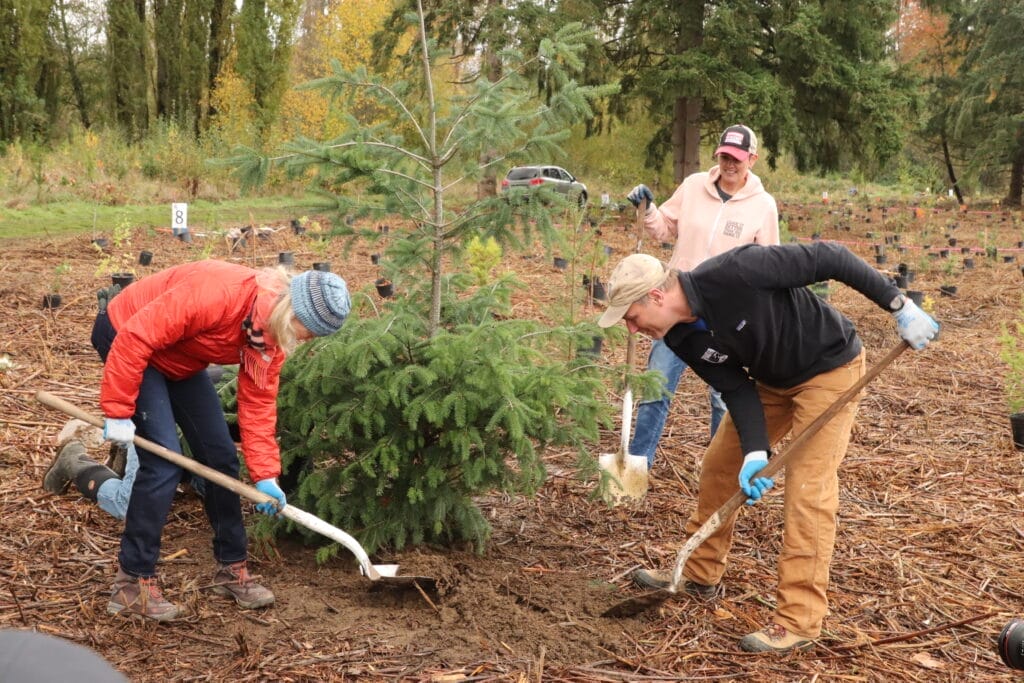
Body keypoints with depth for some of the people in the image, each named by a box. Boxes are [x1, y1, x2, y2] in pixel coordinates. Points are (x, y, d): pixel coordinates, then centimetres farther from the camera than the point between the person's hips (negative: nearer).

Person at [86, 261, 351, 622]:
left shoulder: (273, 334, -12)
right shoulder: (217, 292, -38)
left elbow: (258, 402, -7)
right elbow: (136, 337, -34)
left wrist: (265, 475, -13)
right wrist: (118, 412, -29)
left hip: (180, 360, 8)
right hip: (124, 336, -8)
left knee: (221, 455, 4)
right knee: (164, 460, -18)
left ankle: (231, 568, 19)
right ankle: (132, 584, -8)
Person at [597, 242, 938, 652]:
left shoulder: (733, 272, -35)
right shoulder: (681, 337, -12)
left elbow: (826, 258, -29)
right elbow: (736, 389, -10)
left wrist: (900, 306, -27)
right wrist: (755, 452, -24)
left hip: (829, 369, -7)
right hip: (771, 379, 7)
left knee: (807, 487, -12)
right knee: (720, 464, 9)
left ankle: (799, 621, -7)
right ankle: (700, 576, 26)